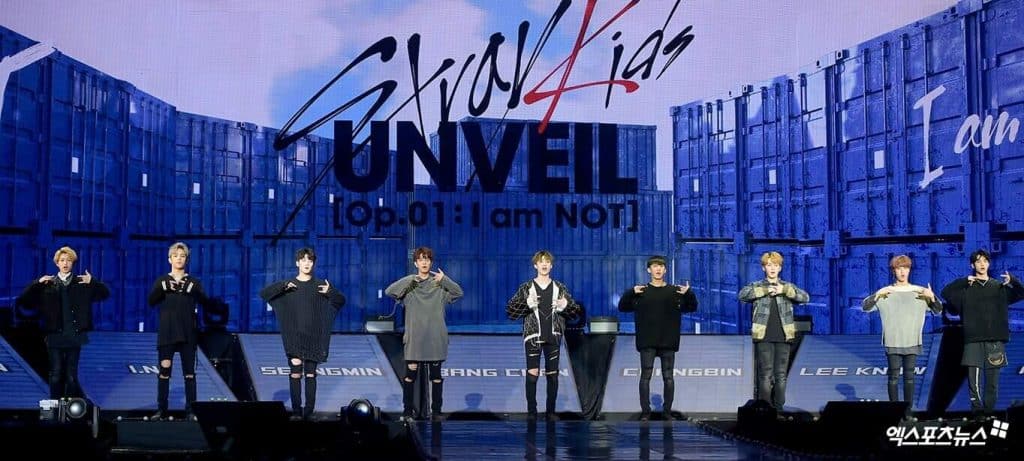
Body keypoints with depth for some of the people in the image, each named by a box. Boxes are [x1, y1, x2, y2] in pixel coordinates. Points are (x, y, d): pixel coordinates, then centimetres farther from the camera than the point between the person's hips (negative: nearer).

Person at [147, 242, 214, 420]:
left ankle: (190, 410, 1)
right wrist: (163, 288, -22)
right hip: (167, 332, 0)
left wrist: (193, 291, -21)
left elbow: (205, 303, -4)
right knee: (164, 371, -4)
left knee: (189, 372, -2)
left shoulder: (194, 282, 9)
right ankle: (161, 409, 2)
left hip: (188, 333, 0)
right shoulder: (161, 281, 9)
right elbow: (151, 302, -5)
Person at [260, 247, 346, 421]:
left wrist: (330, 292, -15)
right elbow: (263, 293, -2)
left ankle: (309, 411, 7)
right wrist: (283, 286, -16)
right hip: (294, 337, 0)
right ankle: (296, 411, 3)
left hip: (313, 337, 0)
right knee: (295, 375, -3)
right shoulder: (288, 285, 5)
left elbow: (341, 301, 6)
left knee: (311, 375, 2)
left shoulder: (320, 285, 5)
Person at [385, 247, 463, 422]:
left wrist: (444, 279, -17)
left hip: (435, 338, 1)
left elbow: (459, 292, -3)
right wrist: (408, 280, -22)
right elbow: (389, 291, -11)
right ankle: (408, 410, 11)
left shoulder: (439, 284, 7)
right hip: (414, 337, -1)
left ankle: (436, 410, 16)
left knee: (436, 375, 7)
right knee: (410, 374, 0)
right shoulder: (408, 284, 3)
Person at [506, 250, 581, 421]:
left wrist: (566, 305, -11)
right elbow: (510, 309, 0)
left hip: (553, 337, 2)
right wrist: (527, 304, -16)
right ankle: (531, 411, -1)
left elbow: (576, 310, 11)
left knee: (552, 374, 4)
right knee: (532, 373, -8)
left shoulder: (560, 288, 9)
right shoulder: (526, 288, 4)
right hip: (533, 336, -2)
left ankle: (551, 411, 11)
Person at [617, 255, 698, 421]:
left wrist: (689, 294, -16)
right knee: (645, 376, -2)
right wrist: (631, 293, -17)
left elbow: (692, 307, 3)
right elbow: (623, 307, 0)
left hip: (668, 342, 1)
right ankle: (645, 411, 4)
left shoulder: (674, 291, 7)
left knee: (668, 377, 3)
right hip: (647, 342, -1)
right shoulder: (641, 291, 5)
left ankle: (667, 410, 11)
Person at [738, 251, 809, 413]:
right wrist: (765, 290, -17)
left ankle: (779, 409, 11)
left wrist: (784, 290, -14)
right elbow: (742, 294, -12)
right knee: (765, 375, -4)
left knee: (781, 375, 4)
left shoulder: (787, 286, 12)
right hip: (764, 337, -2)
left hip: (783, 337, 2)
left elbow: (805, 297, -3)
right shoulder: (757, 286, 7)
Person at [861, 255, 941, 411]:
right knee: (894, 376, -2)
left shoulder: (920, 292, 8)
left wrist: (932, 297, -14)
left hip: (912, 342, 1)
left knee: (909, 376, 4)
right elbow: (865, 307, -3)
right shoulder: (885, 292, 4)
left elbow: (938, 310, 6)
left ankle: (908, 410, 10)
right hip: (892, 342, -1)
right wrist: (877, 294, -20)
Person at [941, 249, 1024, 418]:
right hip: (973, 340, -1)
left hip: (995, 339, 1)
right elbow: (946, 293, -5)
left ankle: (989, 410, 7)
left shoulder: (1000, 286, 12)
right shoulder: (966, 288, 8)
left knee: (992, 379, 1)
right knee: (974, 376, -9)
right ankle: (977, 411, -8)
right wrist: (964, 281, -14)